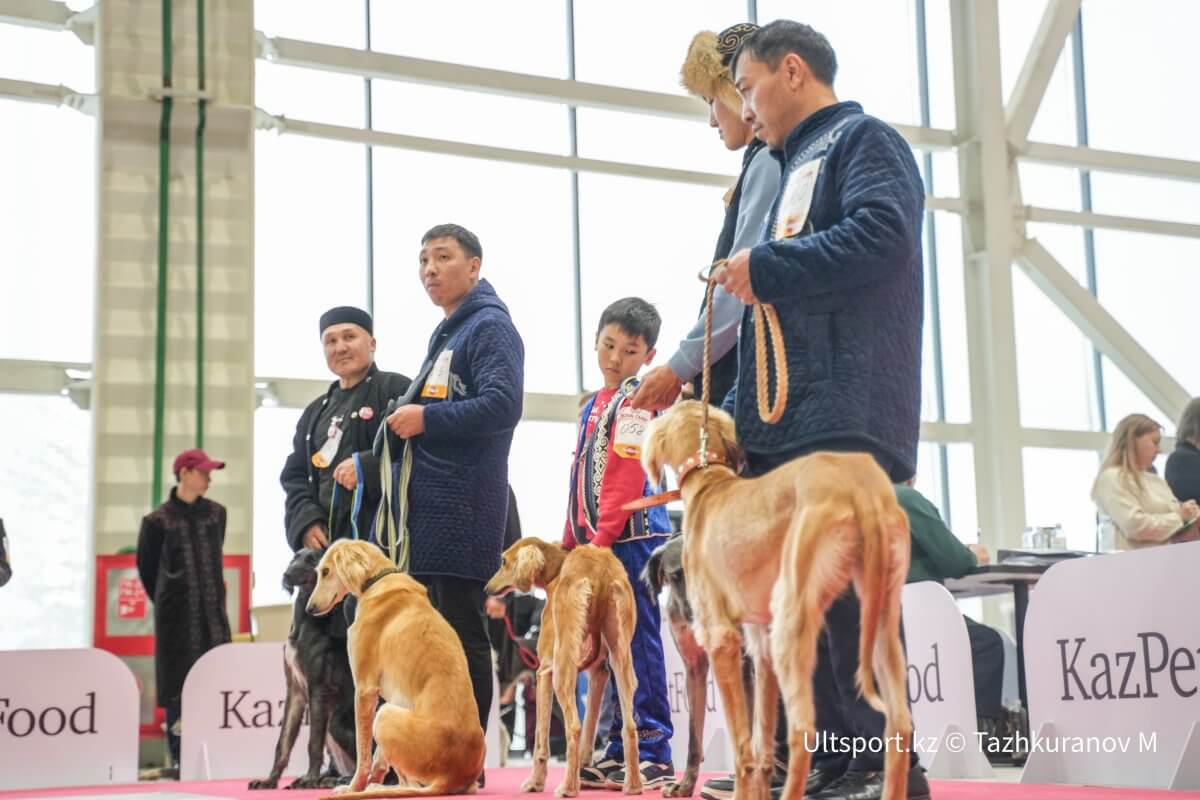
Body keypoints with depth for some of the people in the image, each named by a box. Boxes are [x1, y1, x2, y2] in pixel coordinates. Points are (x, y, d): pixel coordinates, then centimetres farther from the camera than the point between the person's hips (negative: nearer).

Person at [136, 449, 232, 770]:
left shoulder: (216, 513, 5)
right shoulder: (158, 521, -6)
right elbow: (146, 567, 7)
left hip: (213, 612, 3)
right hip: (176, 617, -3)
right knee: (177, 684, 1)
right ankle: (180, 760, 10)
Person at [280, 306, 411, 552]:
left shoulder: (395, 389, 4)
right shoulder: (316, 412, 25)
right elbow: (294, 475, 21)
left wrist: (365, 466, -17)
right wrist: (305, 520, 2)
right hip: (325, 539, 7)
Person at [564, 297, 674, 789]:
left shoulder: (636, 400, -7)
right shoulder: (594, 406, 19)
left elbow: (626, 476, -16)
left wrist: (602, 538, -19)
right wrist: (572, 542, 17)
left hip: (632, 537, -9)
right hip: (597, 542, 9)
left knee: (638, 642, -6)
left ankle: (653, 754, -2)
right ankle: (621, 753, 16)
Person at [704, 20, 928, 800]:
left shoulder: (864, 139, 2)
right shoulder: (796, 167, 28)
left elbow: (883, 232, -19)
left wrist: (767, 266, -11)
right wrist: (733, 414, 22)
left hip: (843, 413, -9)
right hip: (784, 420, 9)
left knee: (844, 585, -13)